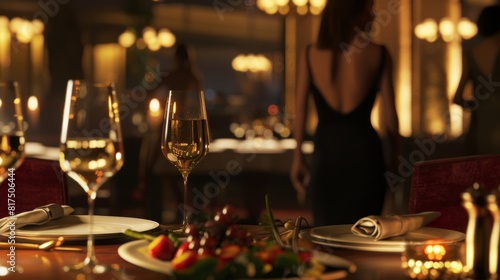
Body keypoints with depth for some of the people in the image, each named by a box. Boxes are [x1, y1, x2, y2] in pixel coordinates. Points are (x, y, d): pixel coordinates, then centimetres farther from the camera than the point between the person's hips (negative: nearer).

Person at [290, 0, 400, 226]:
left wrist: (298, 157, 9)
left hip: (325, 150, 1)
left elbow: (299, 112, 2)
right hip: (364, 149, -1)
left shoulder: (310, 54, 1)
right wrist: (395, 157, 11)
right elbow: (390, 116, -1)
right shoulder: (379, 54, -3)